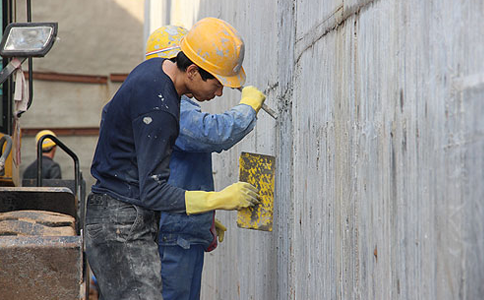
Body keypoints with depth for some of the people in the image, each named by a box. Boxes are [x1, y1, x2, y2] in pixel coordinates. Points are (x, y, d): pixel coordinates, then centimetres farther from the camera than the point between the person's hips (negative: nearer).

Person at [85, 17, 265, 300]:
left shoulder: (155, 67, 9)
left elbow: (109, 113, 26)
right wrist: (219, 200, -22)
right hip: (122, 226, -10)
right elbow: (153, 192, -22)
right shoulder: (158, 110, -23)